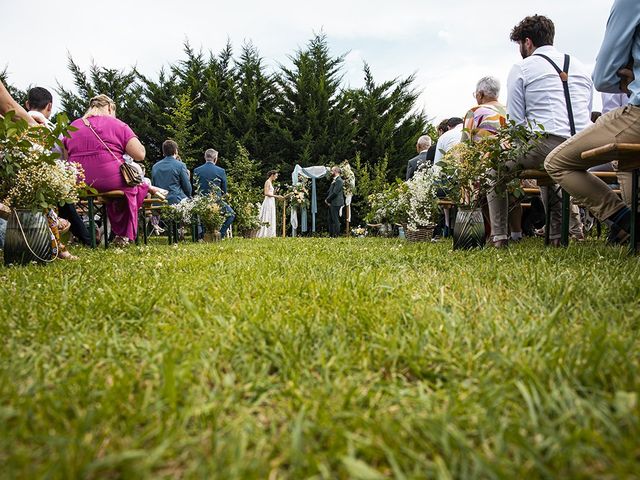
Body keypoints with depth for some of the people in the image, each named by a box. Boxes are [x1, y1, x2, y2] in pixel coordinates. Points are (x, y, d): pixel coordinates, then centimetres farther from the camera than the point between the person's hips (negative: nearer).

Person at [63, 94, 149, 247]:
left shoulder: (73, 126, 13)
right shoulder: (117, 124, -1)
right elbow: (140, 154, -8)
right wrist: (124, 146, 12)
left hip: (79, 185, 5)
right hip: (110, 181, -5)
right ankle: (124, 235, 29)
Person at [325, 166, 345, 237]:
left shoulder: (339, 180, -14)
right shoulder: (334, 180, 18)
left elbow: (334, 193, -20)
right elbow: (329, 191, 20)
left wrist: (327, 200, -11)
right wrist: (327, 199, 5)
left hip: (336, 203, -10)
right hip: (331, 203, 10)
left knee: (335, 220, -6)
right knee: (331, 220, 13)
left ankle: (336, 235, -2)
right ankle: (331, 234, 19)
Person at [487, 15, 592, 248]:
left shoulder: (521, 68, 5)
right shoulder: (580, 67, 23)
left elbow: (515, 121, 0)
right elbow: (587, 113, 24)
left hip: (546, 145, -7)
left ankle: (499, 236, 7)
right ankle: (556, 233, 29)